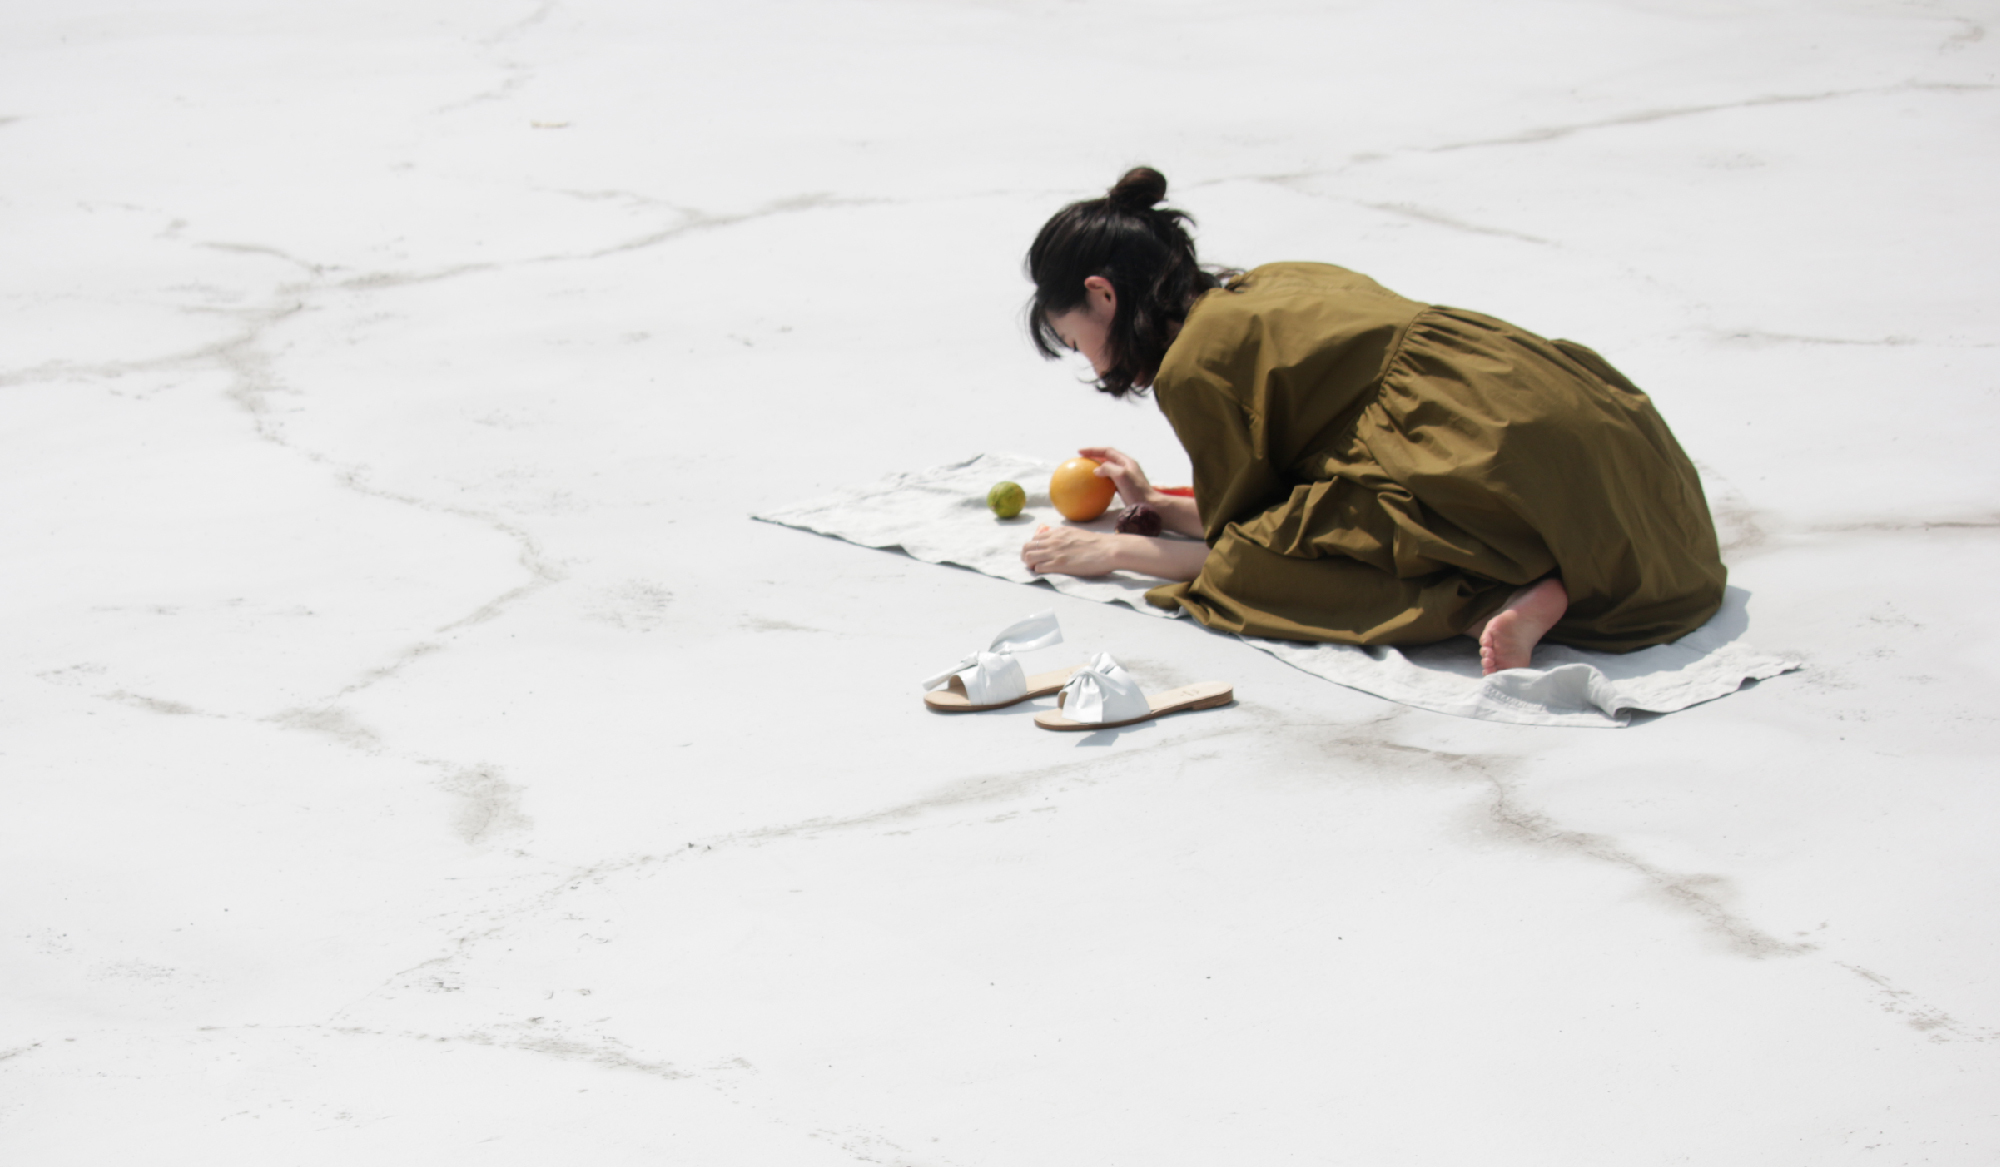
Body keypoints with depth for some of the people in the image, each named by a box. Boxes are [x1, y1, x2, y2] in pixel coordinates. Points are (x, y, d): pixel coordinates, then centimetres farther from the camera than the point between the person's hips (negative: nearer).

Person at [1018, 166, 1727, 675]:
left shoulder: (1195, 364, -2)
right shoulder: (1264, 293, 24)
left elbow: (1243, 550, 5)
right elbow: (1282, 503, 29)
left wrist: (1113, 553, 15)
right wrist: (1156, 504, 36)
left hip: (1491, 462, -9)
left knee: (1241, 572, -6)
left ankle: (1486, 608, -20)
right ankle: (1547, 584, 5)